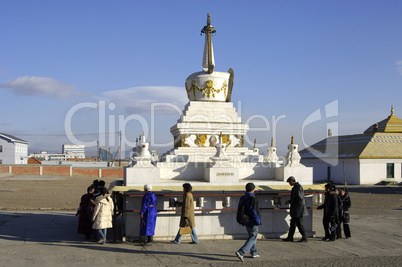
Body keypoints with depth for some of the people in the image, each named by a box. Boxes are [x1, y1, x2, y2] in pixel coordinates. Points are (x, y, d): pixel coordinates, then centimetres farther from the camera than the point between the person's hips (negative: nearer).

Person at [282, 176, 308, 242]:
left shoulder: (298, 187, -16)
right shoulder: (295, 187, 15)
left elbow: (299, 198, -22)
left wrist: (292, 204, -14)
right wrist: (289, 201, 15)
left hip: (298, 209, -10)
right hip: (295, 210, 10)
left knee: (299, 224, -5)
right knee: (293, 223, 10)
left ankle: (305, 238, 3)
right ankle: (290, 238, 14)